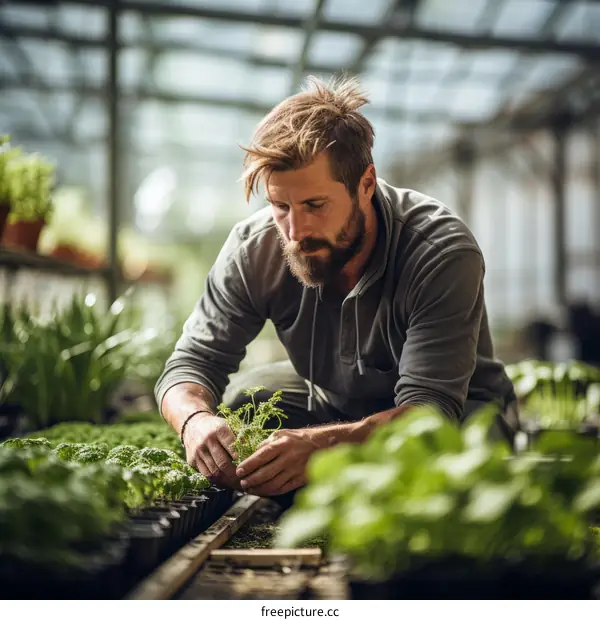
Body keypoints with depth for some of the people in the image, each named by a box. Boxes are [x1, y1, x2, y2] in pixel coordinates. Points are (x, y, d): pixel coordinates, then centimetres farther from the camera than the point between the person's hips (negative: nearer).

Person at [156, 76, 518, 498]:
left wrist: (321, 445, -56)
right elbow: (194, 361, -16)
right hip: (334, 400, 3)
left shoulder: (443, 253, -32)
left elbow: (430, 407, -37)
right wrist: (195, 421, -42)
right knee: (233, 402, -23)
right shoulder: (254, 248, -20)